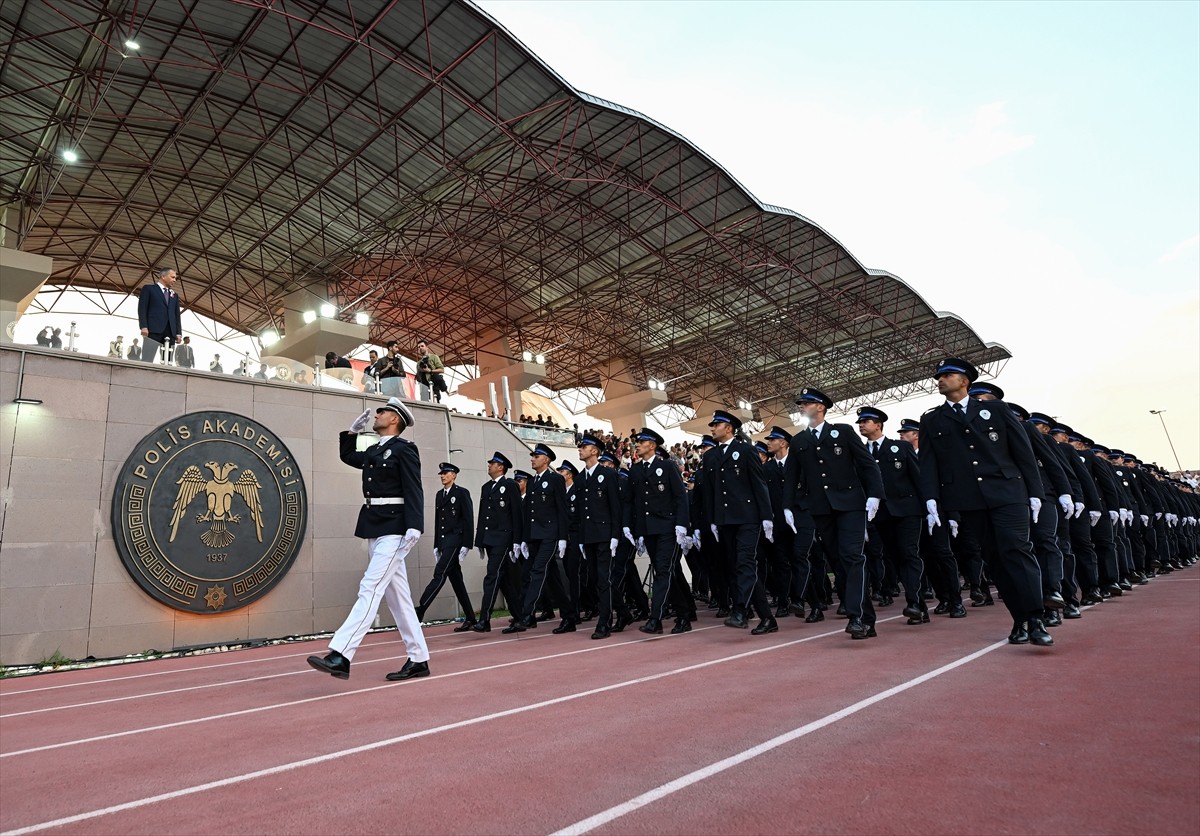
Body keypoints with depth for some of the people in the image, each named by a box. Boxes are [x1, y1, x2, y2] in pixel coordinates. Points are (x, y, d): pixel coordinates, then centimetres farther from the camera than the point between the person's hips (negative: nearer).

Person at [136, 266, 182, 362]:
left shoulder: (174, 295, 26)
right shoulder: (148, 289, 13)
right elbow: (142, 309, 2)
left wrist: (178, 332, 6)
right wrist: (143, 326, -11)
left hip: (170, 332, 4)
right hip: (153, 329, -4)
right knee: (147, 360, -13)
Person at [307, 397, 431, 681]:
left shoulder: (404, 449, -6)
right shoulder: (373, 451, 17)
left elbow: (414, 490, -15)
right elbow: (348, 456, 37)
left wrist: (414, 527, -24)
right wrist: (352, 431, 23)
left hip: (394, 530, -8)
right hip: (375, 530, 9)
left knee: (370, 589, -12)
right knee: (397, 596, 9)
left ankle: (340, 656, -13)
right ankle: (418, 660, 16)